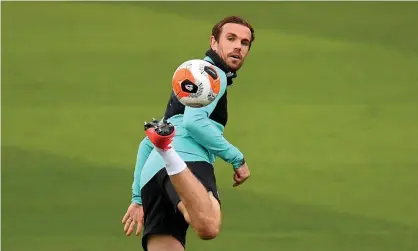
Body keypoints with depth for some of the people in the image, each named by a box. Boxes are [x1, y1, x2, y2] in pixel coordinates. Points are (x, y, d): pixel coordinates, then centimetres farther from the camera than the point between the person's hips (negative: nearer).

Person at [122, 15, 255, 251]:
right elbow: (194, 121, -11)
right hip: (188, 159, -10)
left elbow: (147, 143, 37)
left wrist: (138, 198, 35)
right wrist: (237, 158, -1)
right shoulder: (213, 74, 9)